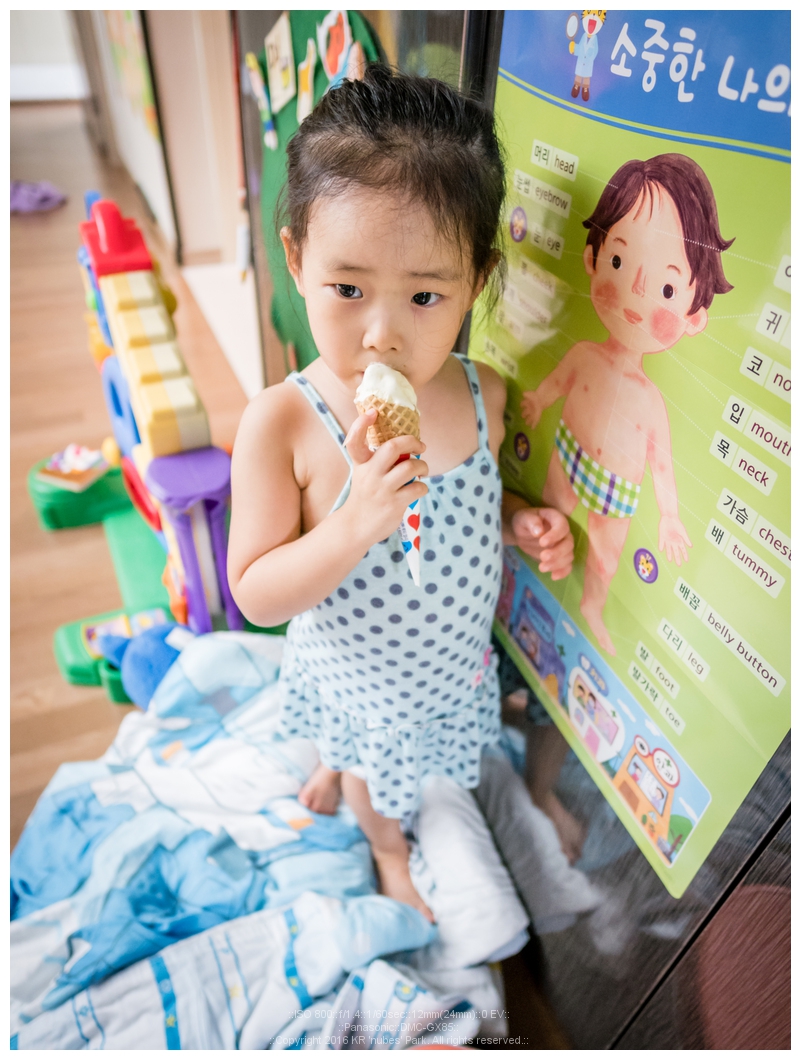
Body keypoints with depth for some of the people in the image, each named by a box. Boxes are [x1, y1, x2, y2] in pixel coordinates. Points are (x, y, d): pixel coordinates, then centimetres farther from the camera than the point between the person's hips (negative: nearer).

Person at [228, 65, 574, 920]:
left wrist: (523, 523, -18)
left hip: (455, 659, 3)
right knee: (374, 774, 31)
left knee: (377, 744, 35)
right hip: (354, 672, -2)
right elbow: (257, 595, -25)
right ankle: (385, 842, 68)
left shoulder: (481, 394, -18)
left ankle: (338, 765, 72)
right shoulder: (281, 424, -30)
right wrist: (354, 524, -41)